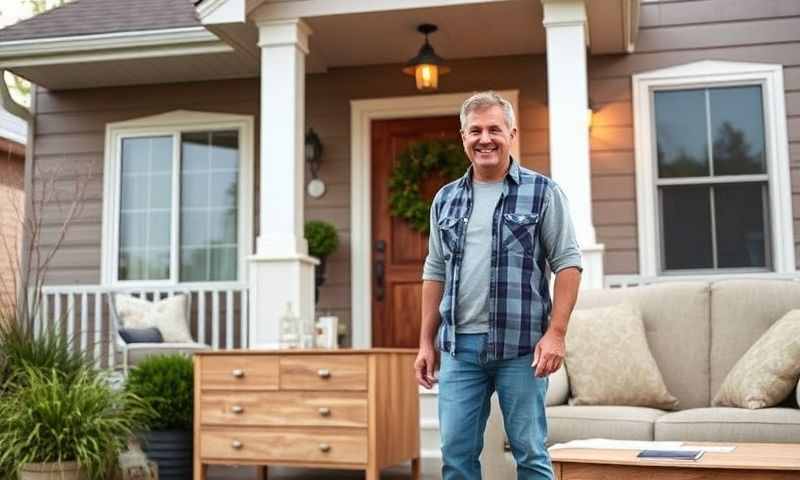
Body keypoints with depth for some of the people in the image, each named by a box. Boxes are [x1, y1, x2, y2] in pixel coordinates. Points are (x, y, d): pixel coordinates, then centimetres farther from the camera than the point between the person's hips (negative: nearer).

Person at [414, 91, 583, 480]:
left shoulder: (542, 192, 0)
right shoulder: (445, 200, 13)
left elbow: (567, 263, -2)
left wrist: (555, 332, -12)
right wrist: (427, 342, 11)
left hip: (521, 346, -3)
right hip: (459, 346, 4)